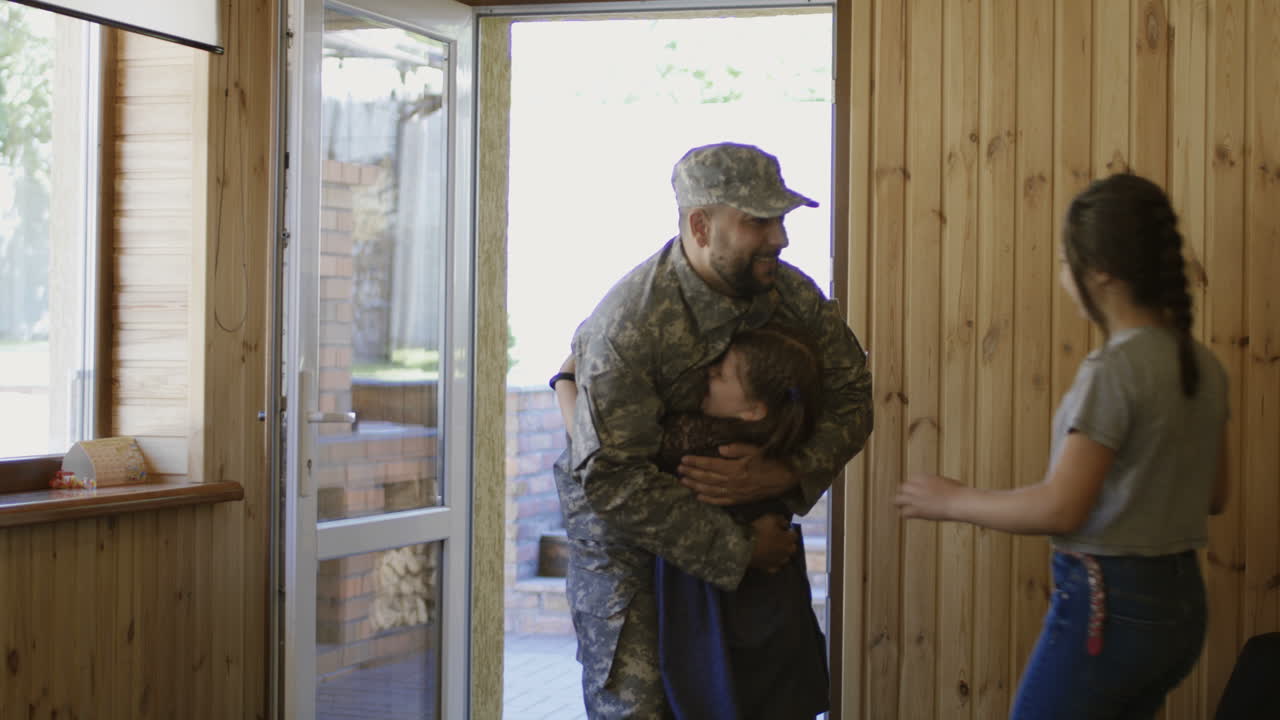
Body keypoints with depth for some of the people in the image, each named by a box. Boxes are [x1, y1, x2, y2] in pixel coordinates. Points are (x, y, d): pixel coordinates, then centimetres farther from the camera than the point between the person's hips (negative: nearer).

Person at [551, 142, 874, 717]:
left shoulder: (793, 296, -13)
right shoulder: (627, 325, -31)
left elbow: (851, 398, -5)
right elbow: (612, 479, -31)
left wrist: (785, 475, -25)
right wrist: (738, 550, -27)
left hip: (746, 511, 5)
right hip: (624, 534, -5)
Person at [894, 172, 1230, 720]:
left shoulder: (1114, 370, -18)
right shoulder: (1203, 366, 6)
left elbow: (1059, 509, -19)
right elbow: (1212, 494, 16)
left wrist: (951, 500, -7)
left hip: (1109, 605, -8)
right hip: (1180, 602, 8)